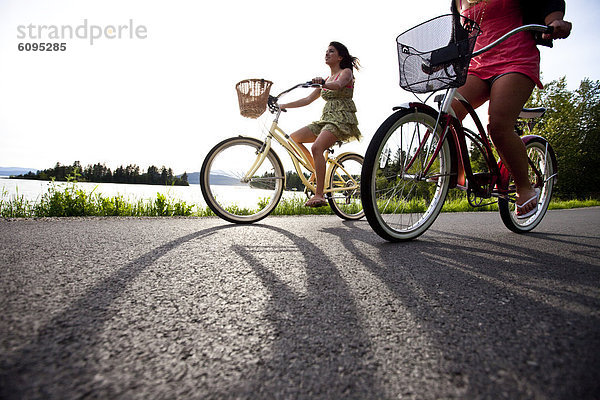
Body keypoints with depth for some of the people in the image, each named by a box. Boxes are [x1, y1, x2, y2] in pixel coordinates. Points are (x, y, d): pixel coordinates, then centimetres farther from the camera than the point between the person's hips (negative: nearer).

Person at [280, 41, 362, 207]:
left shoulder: (346, 72, 4)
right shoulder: (326, 80, 25)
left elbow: (338, 85, -20)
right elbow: (308, 99, 20)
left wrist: (323, 83, -42)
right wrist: (283, 106, 14)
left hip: (343, 119, -8)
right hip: (326, 118, 8)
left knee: (316, 147, -32)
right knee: (294, 138, -5)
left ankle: (319, 195, -32)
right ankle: (317, 171, 2)